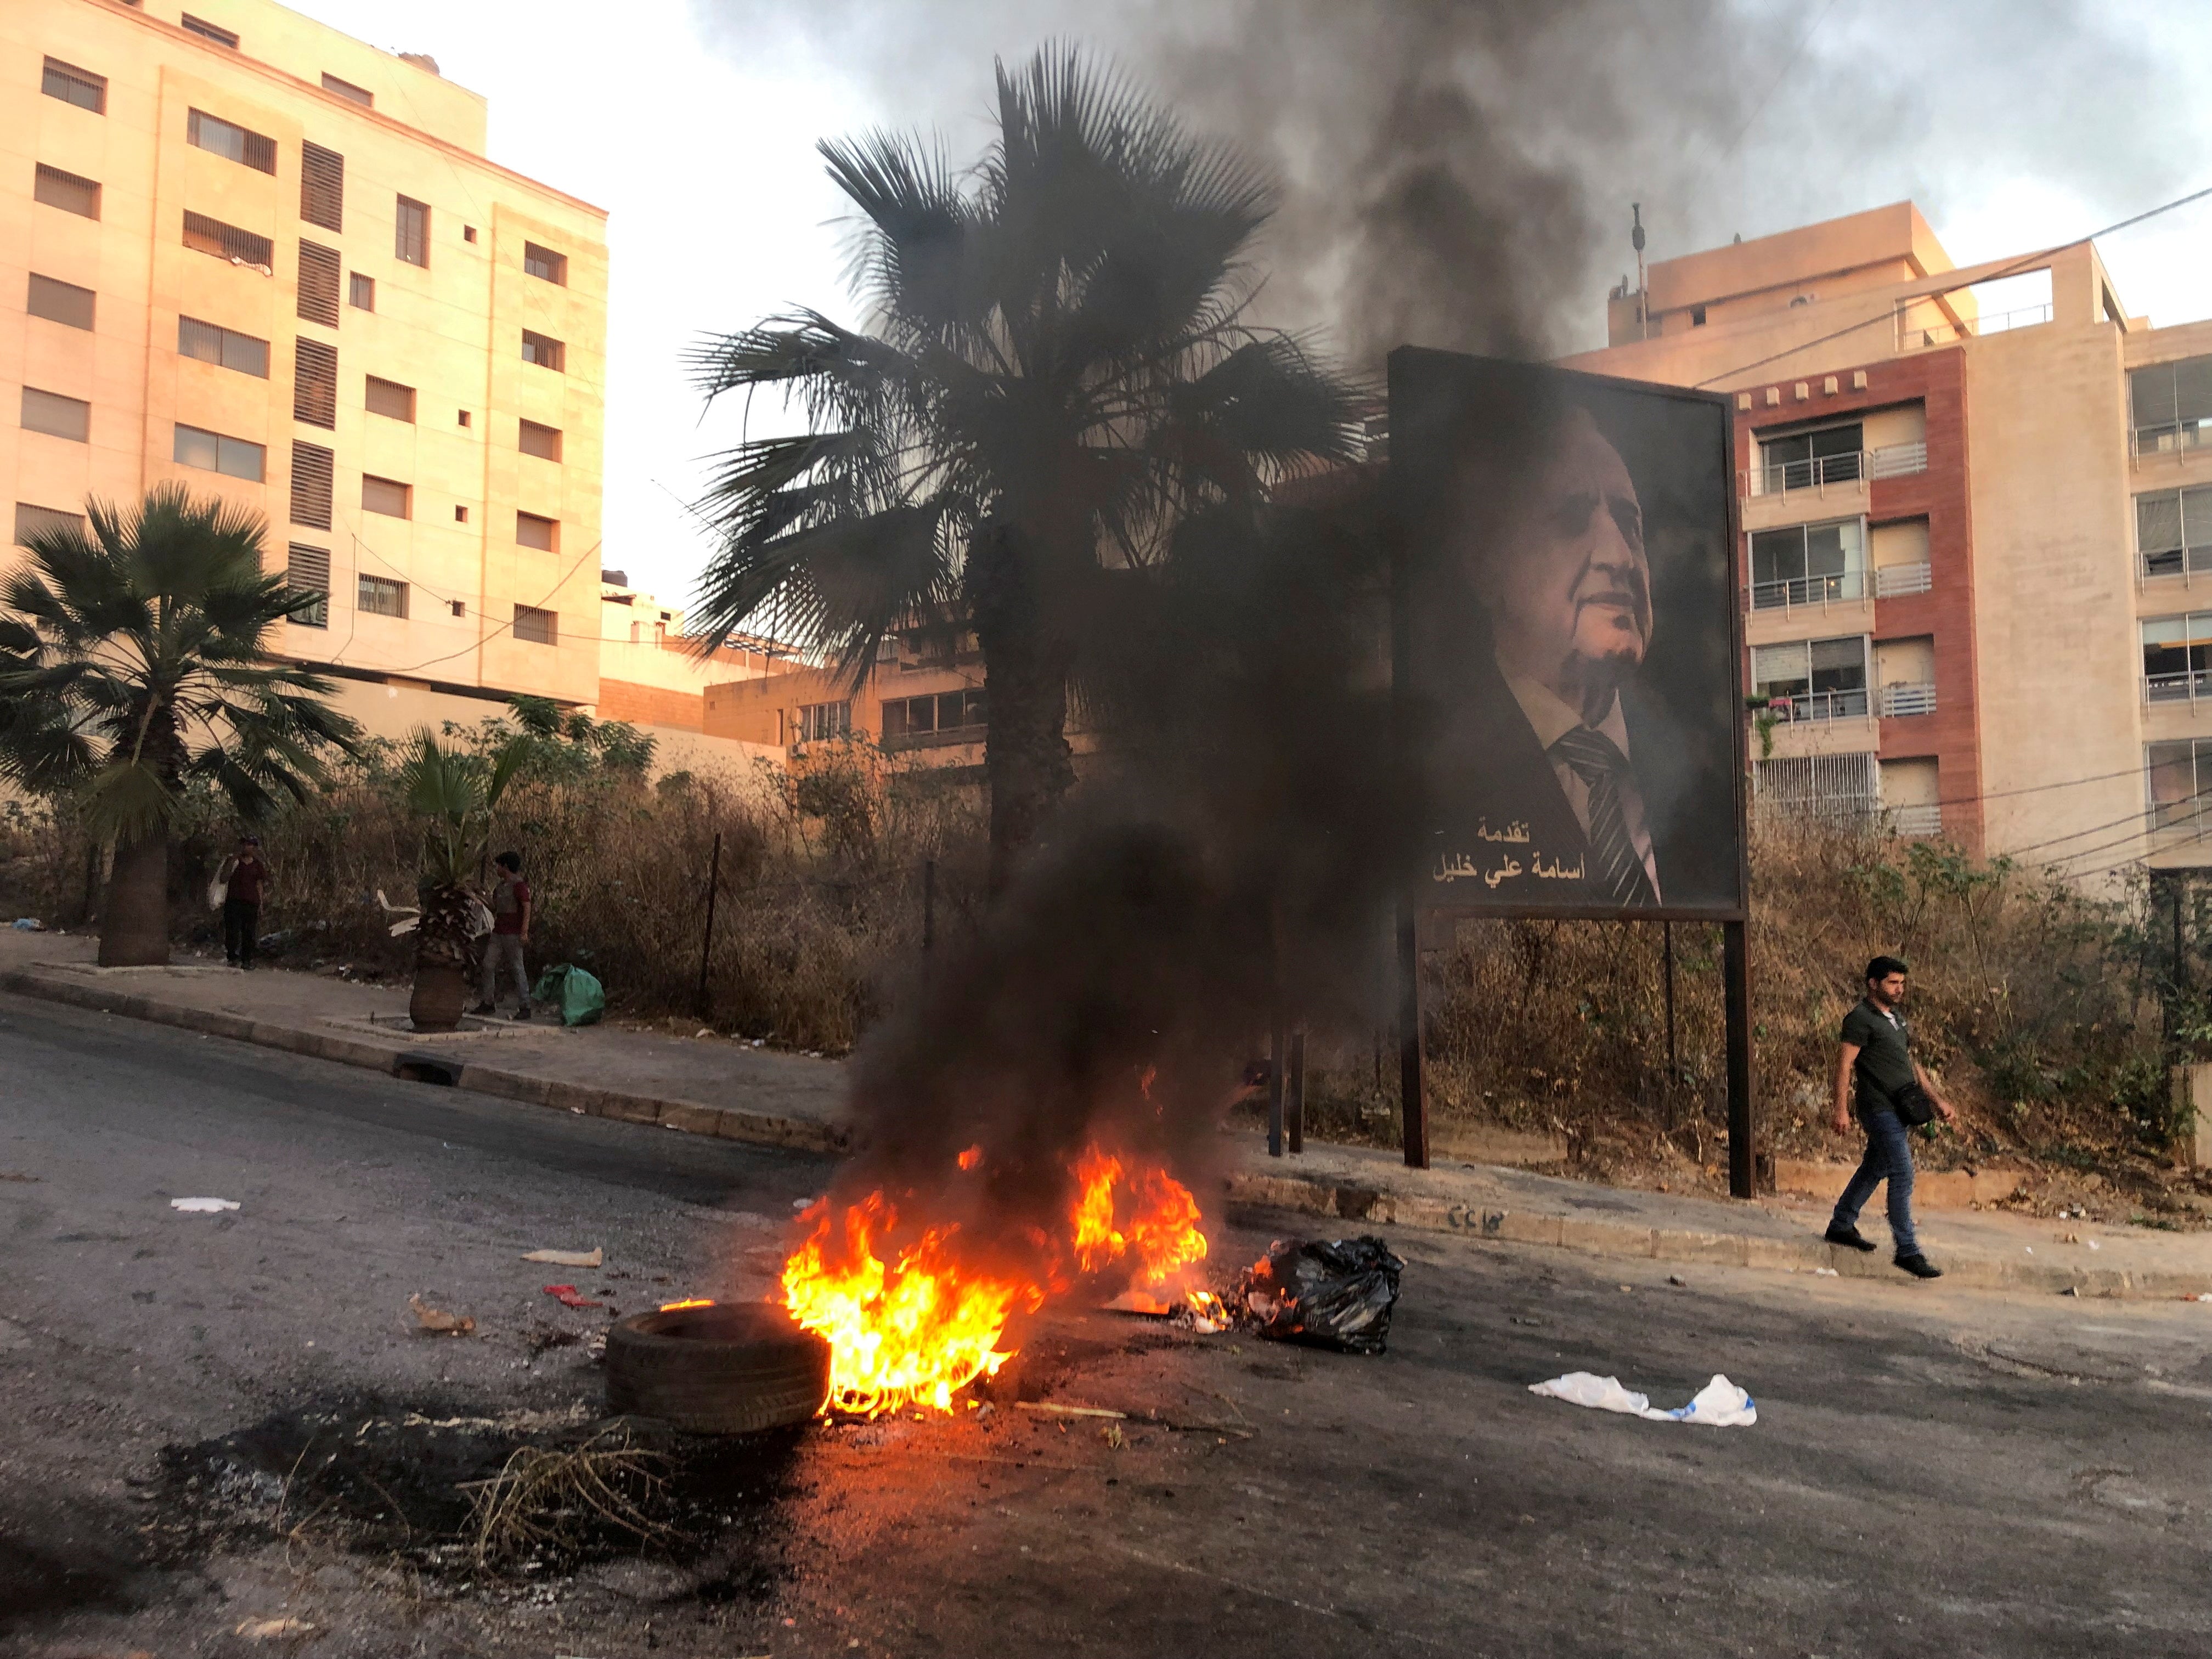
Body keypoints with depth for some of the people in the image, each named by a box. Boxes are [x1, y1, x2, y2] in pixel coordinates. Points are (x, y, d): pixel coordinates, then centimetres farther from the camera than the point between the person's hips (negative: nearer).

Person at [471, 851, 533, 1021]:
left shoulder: (519, 885, -9)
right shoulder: (499, 886, 18)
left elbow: (527, 909, -15)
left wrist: (524, 932, -21)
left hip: (513, 934, -9)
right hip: (498, 933, 9)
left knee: (518, 968, -6)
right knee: (488, 965, 6)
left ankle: (526, 1007, -2)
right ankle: (488, 1003, 13)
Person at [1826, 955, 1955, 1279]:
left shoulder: (1896, 1018, 17)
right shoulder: (1860, 1019, -11)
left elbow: (1911, 1063, 23)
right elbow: (1844, 1064, -15)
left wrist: (1938, 1099, 19)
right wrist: (1842, 1109, -21)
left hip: (1900, 1110, 9)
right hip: (1880, 1109, -9)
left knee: (1875, 1169, 16)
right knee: (1903, 1176, -12)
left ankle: (1841, 1225, 29)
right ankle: (1907, 1250, -9)